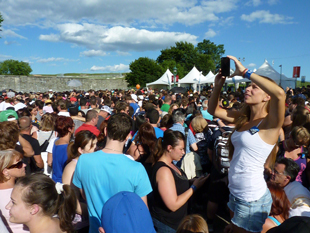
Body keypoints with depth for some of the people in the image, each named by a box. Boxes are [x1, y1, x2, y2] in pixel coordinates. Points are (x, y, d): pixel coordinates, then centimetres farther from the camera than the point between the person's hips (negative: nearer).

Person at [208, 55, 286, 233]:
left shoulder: (271, 123, -16)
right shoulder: (243, 118, 3)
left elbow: (280, 93, -36)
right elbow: (213, 110, 9)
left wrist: (245, 72, -29)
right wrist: (218, 85, -6)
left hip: (253, 198, -7)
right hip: (235, 193, 7)